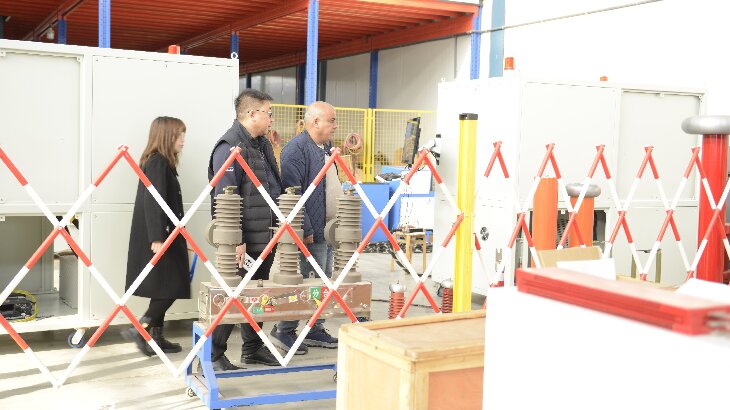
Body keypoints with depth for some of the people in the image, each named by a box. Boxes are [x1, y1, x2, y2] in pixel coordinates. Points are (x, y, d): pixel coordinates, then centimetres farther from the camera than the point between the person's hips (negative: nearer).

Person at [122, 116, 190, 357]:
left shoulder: (161, 163, 18)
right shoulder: (158, 163, -12)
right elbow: (152, 202, -20)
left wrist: (177, 236, 24)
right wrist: (157, 238, -24)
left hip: (164, 237, 10)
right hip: (159, 238, -10)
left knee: (164, 289, 12)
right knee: (172, 285, -8)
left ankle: (155, 337, 18)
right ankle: (140, 329, -5)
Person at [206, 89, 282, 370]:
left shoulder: (263, 145, 14)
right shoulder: (230, 147, -15)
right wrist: (236, 240, -23)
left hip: (265, 238, 9)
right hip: (244, 241, -9)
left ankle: (253, 347, 30)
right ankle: (213, 355, 9)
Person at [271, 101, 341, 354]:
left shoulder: (326, 148, 16)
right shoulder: (297, 149, -15)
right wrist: (305, 230, -21)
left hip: (329, 230, 10)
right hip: (311, 233, -10)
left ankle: (316, 330, 25)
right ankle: (284, 331, 11)